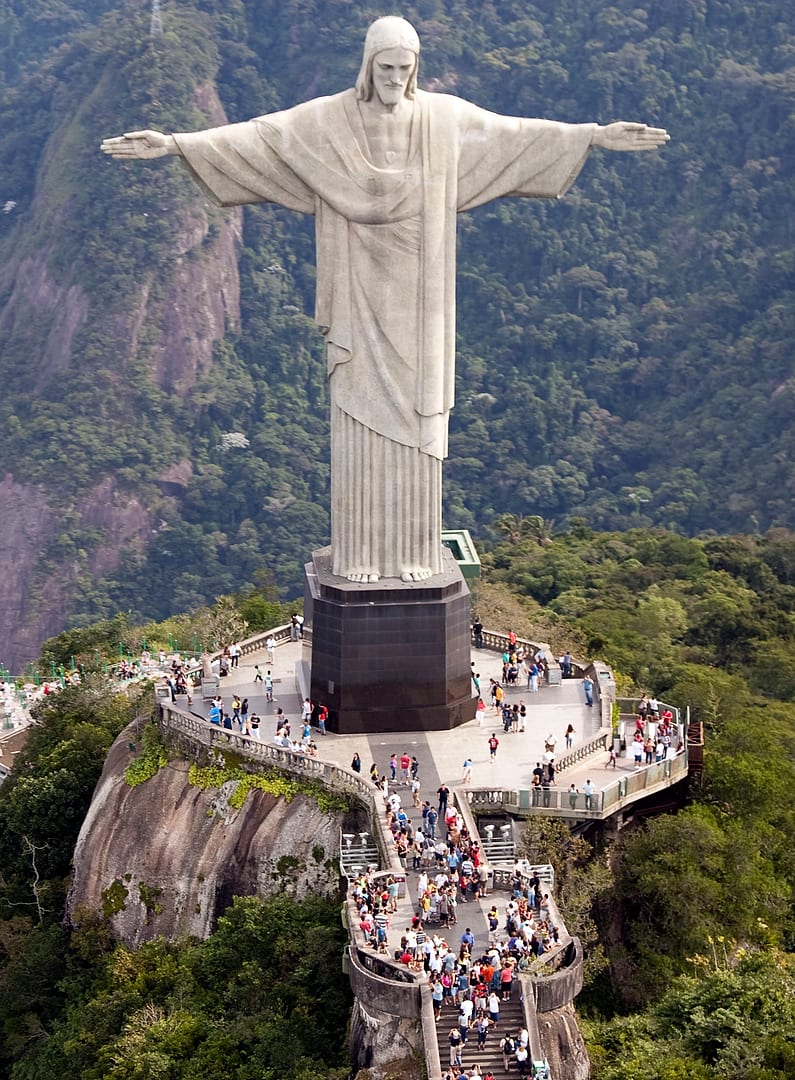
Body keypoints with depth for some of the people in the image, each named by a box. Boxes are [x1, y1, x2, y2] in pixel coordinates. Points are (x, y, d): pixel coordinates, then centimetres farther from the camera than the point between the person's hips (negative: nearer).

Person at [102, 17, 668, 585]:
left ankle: (414, 553, 14)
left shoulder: (446, 117, 2)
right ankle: (360, 554, 10)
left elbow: (516, 134, 8)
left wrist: (596, 136, 7)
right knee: (361, 419, 0)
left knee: (415, 423, 4)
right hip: (360, 296, -2)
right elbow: (254, 136, -9)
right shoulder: (326, 119, -3)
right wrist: (176, 144, -19)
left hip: (417, 300, 2)